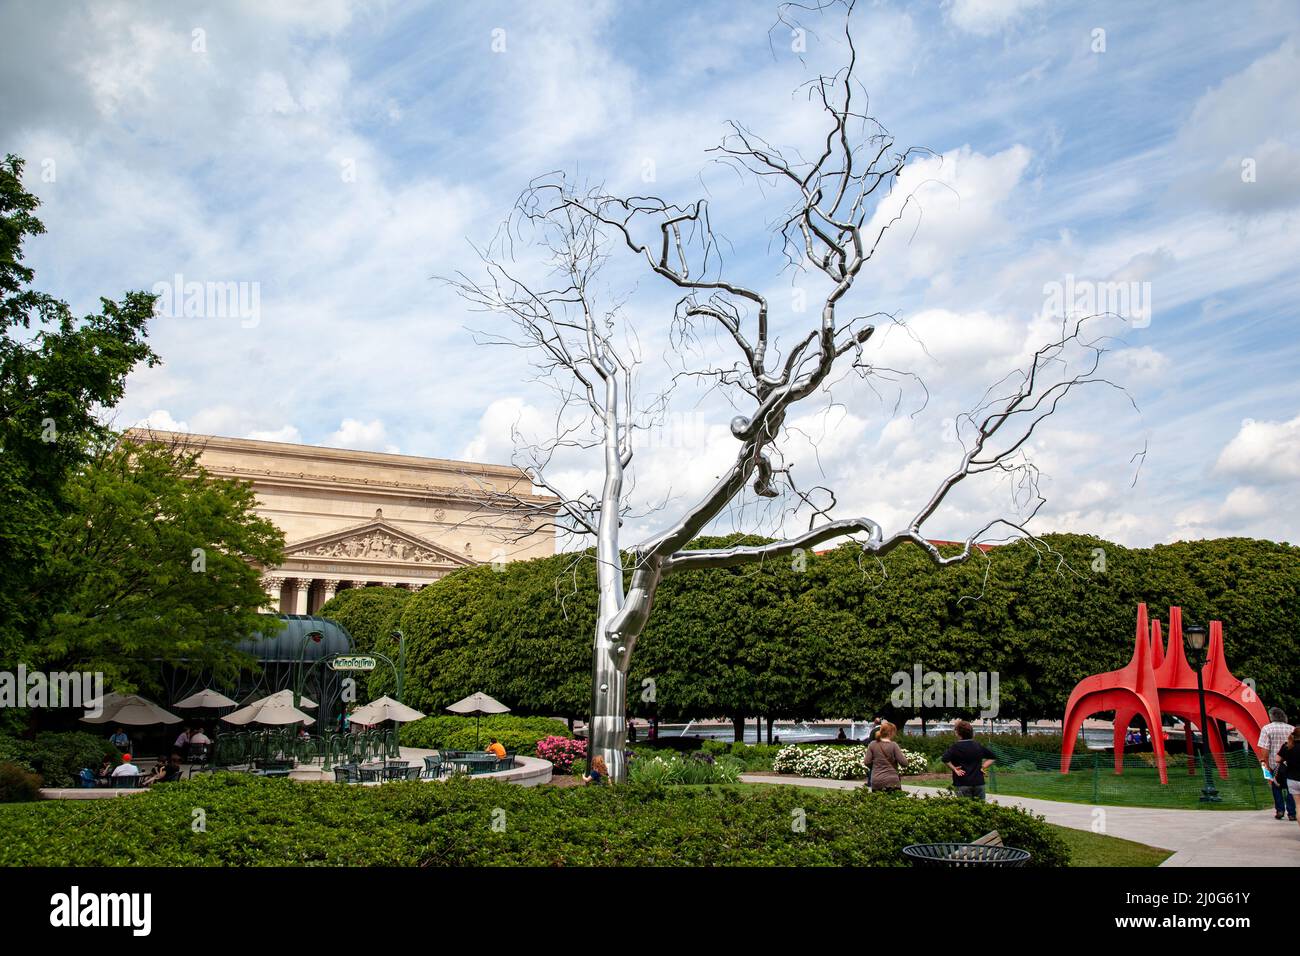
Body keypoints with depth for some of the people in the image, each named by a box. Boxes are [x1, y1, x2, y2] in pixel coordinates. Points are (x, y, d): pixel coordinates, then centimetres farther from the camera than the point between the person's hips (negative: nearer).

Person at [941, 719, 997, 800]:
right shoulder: (979, 746, 9)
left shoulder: (956, 747, -7)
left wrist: (954, 769, -10)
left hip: (962, 784, -4)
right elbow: (993, 757, 18)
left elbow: (945, 759, -22)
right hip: (979, 783, 4)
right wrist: (983, 767, 12)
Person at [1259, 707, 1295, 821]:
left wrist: (1267, 764, -7)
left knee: (1276, 787, 16)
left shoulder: (1266, 729, -6)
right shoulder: (1292, 729, 1)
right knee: (1290, 788, 10)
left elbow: (1265, 750, -11)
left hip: (1275, 764, -1)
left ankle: (1280, 810, 9)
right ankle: (1291, 813, 8)